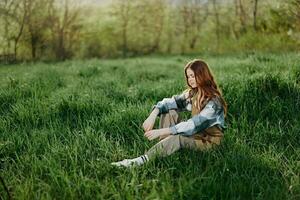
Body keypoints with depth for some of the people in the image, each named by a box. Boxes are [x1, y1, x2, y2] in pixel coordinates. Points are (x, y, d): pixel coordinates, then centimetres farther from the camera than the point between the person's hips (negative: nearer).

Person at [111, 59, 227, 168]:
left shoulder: (213, 101, -22)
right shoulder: (192, 93, 3)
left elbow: (194, 124, -31)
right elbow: (169, 102, -2)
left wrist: (161, 132, -35)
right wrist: (153, 115, -25)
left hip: (210, 140, -8)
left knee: (177, 138, -35)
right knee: (168, 112, -7)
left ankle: (141, 161, -39)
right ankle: (163, 151, -20)